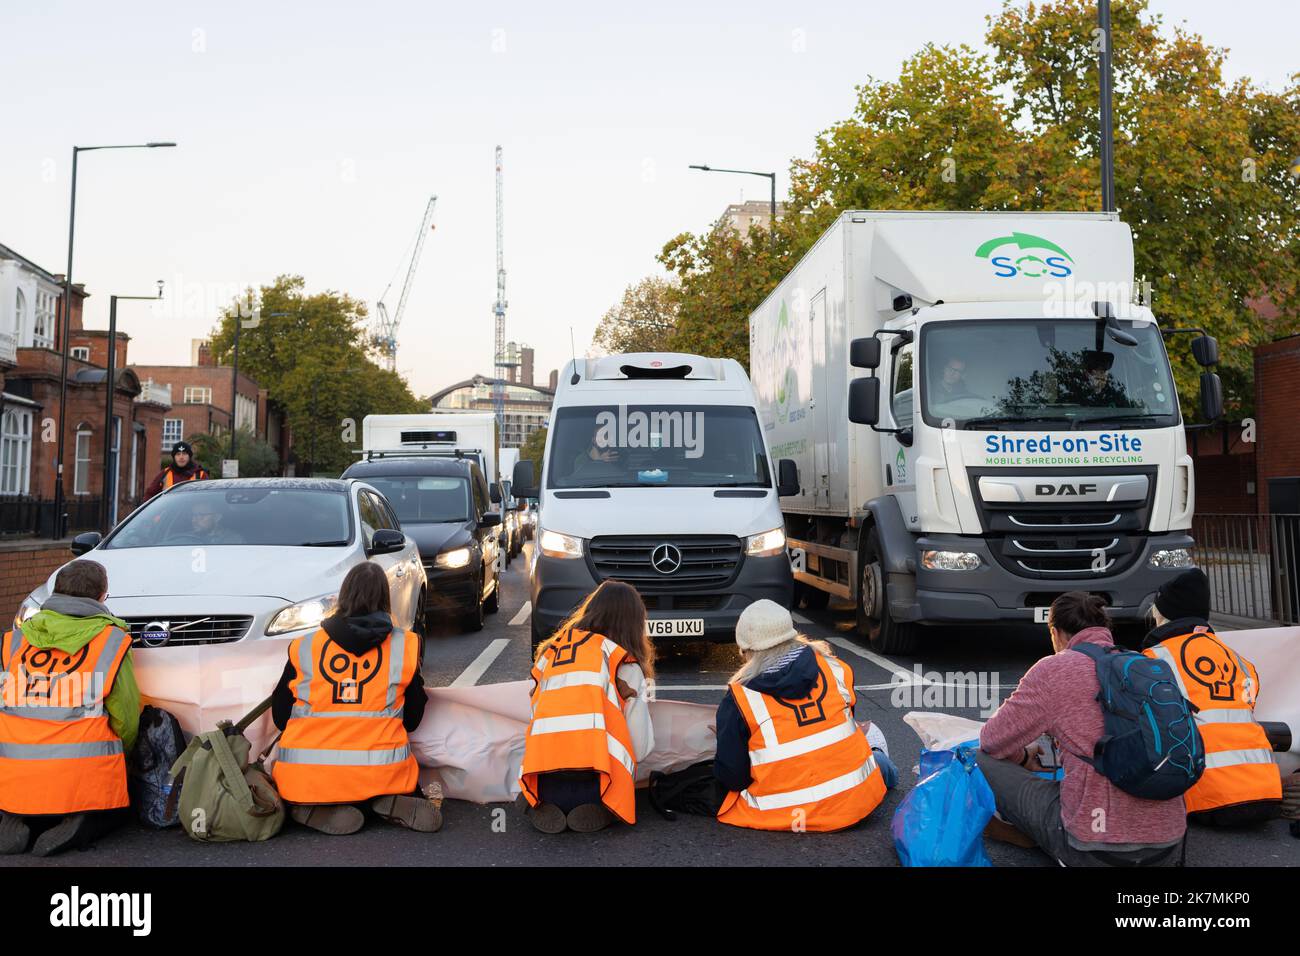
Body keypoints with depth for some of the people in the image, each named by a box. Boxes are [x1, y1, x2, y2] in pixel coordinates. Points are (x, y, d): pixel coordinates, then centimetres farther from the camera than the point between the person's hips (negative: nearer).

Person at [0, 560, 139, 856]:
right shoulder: (112, 640, 0)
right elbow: (126, 717, 2)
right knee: (116, 813, 26)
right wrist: (120, 755, 21)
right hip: (85, 781, -3)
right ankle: (79, 827, -6)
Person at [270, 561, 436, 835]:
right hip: (379, 774, 0)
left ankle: (313, 811, -3)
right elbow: (412, 719, 8)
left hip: (307, 780, 0)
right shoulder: (405, 647, 1)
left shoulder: (303, 648, 2)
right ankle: (392, 803, -6)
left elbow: (280, 716, 8)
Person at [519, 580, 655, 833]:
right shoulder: (627, 665, 7)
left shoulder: (551, 651, 18)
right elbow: (641, 747, 5)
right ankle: (598, 810, -4)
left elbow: (535, 711, 13)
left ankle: (539, 805, 2)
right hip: (594, 778, -3)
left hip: (543, 782, 3)